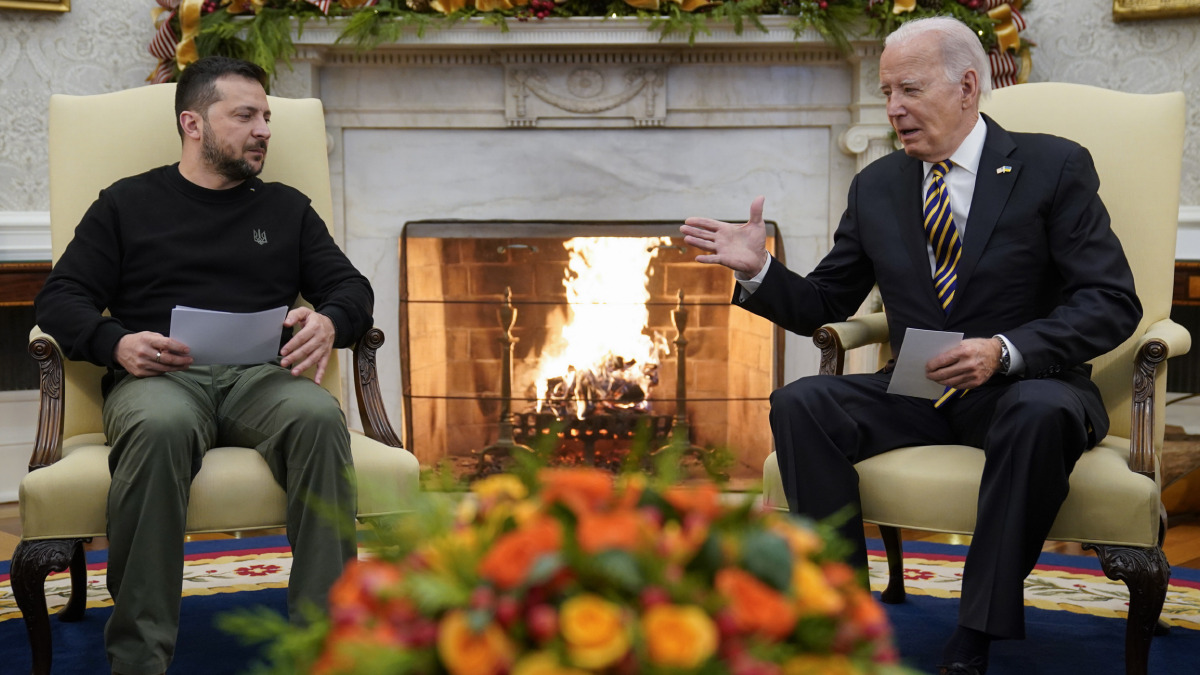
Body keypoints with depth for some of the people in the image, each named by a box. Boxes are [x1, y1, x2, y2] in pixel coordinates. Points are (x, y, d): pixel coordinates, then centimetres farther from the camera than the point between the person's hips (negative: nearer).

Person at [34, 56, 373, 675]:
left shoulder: (287, 209, 27)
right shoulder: (128, 204, 20)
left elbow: (350, 286, 22)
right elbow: (59, 300, 12)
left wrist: (330, 323, -4)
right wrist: (115, 343, -10)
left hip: (261, 375, 2)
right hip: (158, 376, -2)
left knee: (318, 416, -35)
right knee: (158, 427, -40)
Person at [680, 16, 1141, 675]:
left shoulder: (1054, 168, -3)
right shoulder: (876, 186, 10)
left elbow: (1113, 301, -9)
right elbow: (822, 306, 14)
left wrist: (1006, 349, -25)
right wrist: (760, 271, -7)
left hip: (1024, 384, -3)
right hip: (915, 392, 4)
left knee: (1042, 415, -38)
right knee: (800, 404, -22)